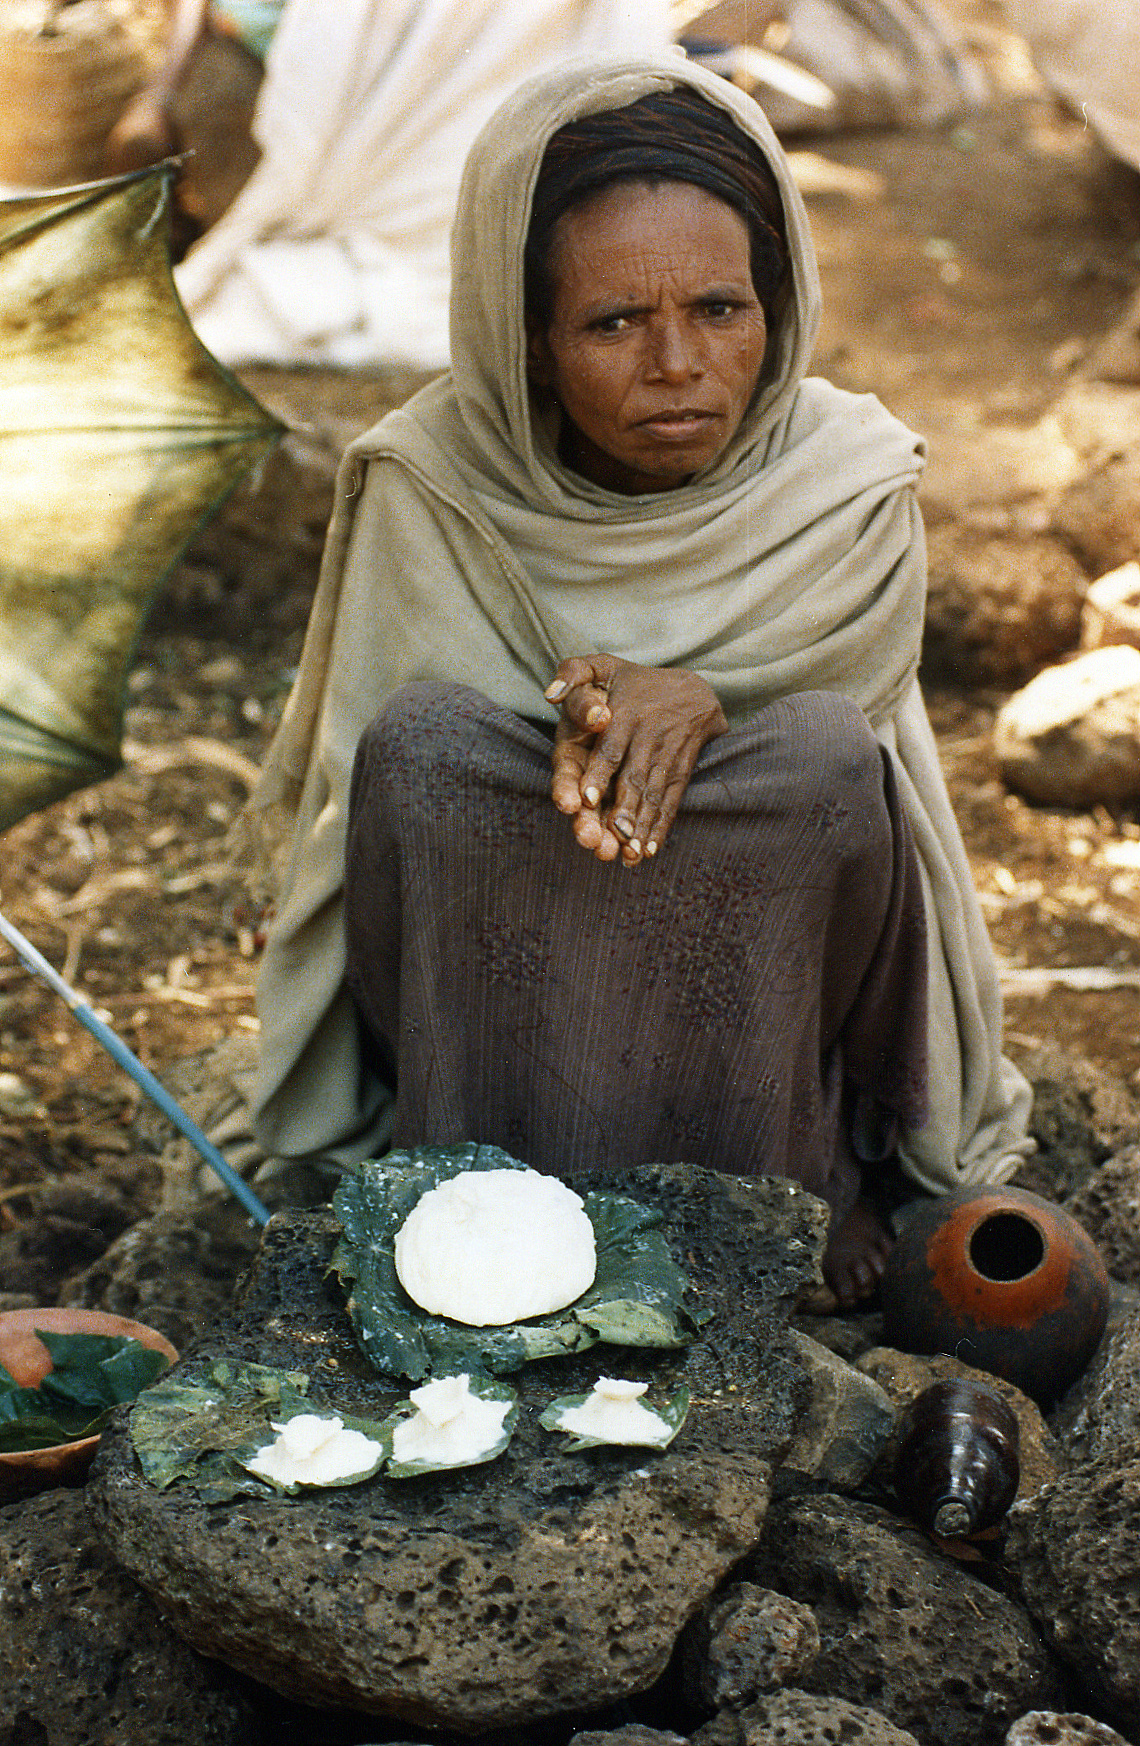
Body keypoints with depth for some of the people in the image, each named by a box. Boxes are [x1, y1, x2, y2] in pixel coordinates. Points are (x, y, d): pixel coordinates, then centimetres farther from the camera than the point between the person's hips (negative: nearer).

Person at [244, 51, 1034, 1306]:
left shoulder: (851, 486, -10)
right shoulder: (432, 487, -12)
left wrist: (689, 699, -30)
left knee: (822, 750, -29)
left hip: (768, 964, 0)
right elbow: (398, 767, -11)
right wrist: (584, 718, -33)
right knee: (428, 737, -28)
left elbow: (827, 776, -6)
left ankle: (796, 1189, -12)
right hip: (489, 982, 0)